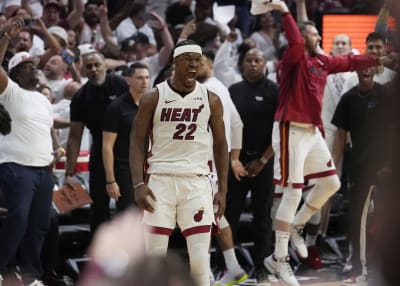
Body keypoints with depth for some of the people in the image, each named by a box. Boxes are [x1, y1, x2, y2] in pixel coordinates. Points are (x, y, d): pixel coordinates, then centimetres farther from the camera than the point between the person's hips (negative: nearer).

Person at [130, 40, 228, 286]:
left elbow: (221, 145, 10)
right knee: (155, 251, -1)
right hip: (161, 180, -1)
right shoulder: (153, 99, 0)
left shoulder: (210, 100, 5)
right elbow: (137, 142, 1)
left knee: (201, 252, -6)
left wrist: (223, 190, 5)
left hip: (197, 181, 1)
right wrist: (139, 184, -11)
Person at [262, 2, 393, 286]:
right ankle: (279, 259, -3)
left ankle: (296, 226, 29)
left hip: (313, 131, 9)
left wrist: (379, 60, 29)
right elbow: (296, 42, -32)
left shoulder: (321, 62, 13)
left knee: (331, 183, 13)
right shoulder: (295, 59, -11)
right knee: (293, 193, -9)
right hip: (291, 131, -9)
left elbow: (349, 62, 25)